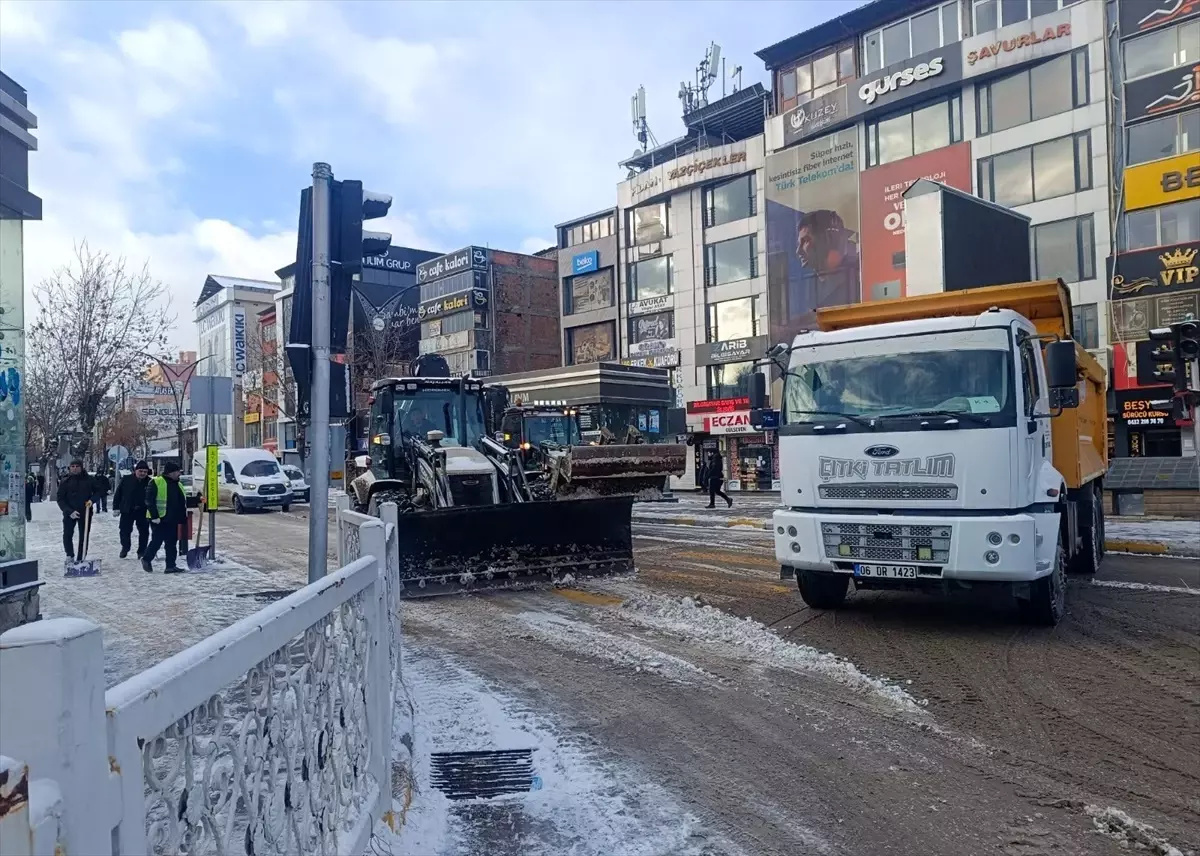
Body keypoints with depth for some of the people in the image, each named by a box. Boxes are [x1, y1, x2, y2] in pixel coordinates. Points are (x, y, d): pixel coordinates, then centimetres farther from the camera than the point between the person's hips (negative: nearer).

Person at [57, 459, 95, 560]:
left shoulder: (89, 480, 0)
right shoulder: (65, 482, -2)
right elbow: (60, 499, -4)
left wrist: (91, 500, -10)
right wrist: (69, 511, -16)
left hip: (85, 513, 1)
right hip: (69, 513, 0)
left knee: (84, 537, 4)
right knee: (67, 535, -2)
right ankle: (70, 555, 17)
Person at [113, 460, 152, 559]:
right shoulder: (126, 479, -4)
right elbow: (118, 494, 0)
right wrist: (116, 507, -4)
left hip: (143, 511, 1)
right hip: (127, 510, 0)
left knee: (144, 532, 5)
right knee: (125, 530, 5)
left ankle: (142, 551, 17)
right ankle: (125, 548, 26)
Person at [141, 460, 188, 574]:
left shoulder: (177, 484, 15)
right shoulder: (155, 482, -9)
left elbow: (182, 502, 21)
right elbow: (149, 501, -14)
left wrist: (183, 518, 17)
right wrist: (154, 516, -19)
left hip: (173, 520, 7)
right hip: (159, 519, -7)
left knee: (172, 543, 6)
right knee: (157, 541, -3)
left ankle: (171, 565, 9)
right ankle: (146, 559, 20)